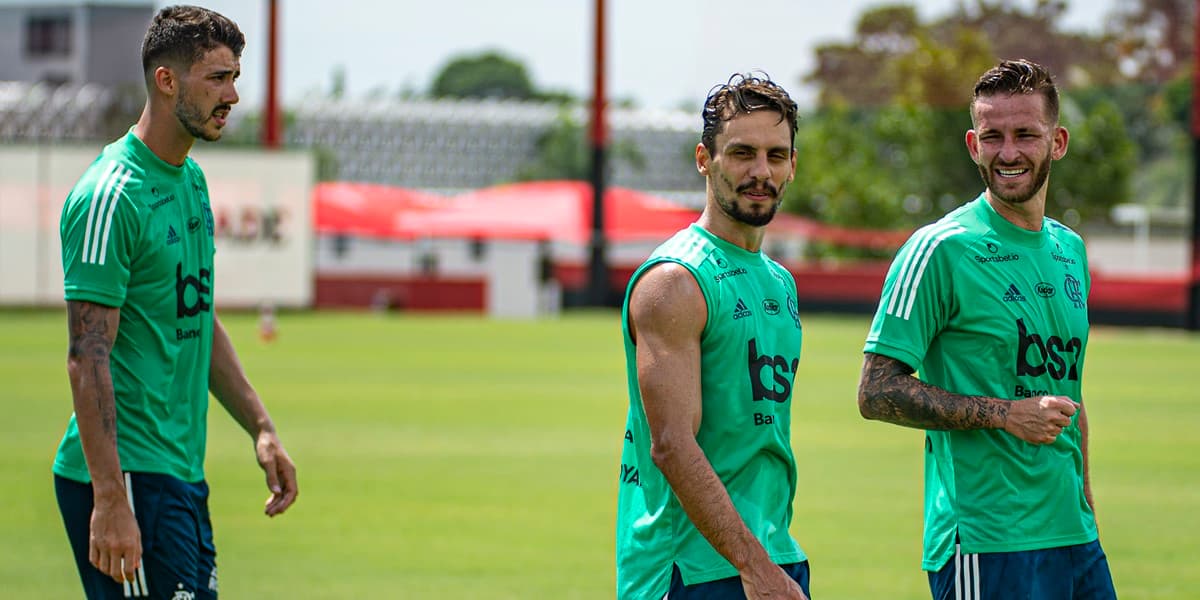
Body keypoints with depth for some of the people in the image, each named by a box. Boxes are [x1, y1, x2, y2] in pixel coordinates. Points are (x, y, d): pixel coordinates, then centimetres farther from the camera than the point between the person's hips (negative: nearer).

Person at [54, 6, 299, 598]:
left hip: (182, 470, 9)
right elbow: (87, 359, -19)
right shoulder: (110, 197, -15)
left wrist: (261, 428, 20)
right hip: (127, 476, -9)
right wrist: (109, 500, -24)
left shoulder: (191, 180, 14)